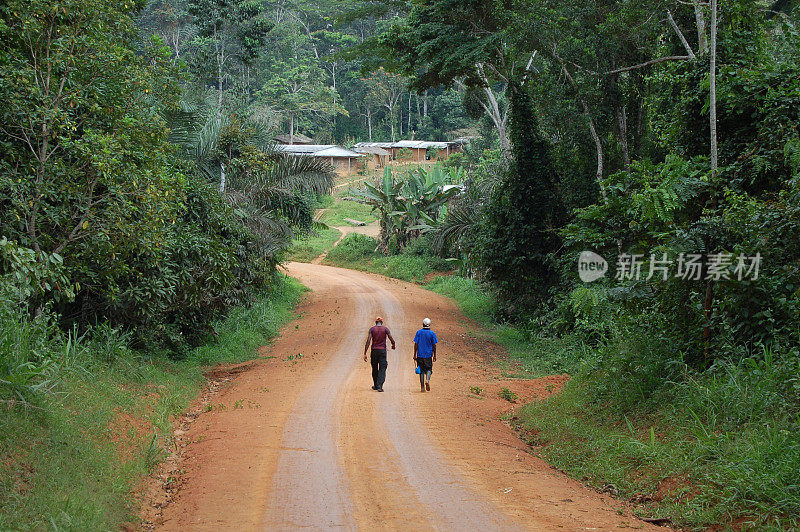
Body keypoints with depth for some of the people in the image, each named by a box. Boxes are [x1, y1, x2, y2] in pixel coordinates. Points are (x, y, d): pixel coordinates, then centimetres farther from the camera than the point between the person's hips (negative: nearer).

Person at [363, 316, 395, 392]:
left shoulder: (372, 329, 0)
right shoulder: (385, 329, 0)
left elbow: (368, 341, -7)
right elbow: (392, 340, 0)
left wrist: (365, 353, -7)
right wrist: (393, 345, 24)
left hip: (374, 350, 1)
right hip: (382, 350, -1)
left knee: (374, 368, 15)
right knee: (382, 369, -2)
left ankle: (375, 385, 26)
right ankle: (379, 386, -15)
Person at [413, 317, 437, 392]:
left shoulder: (419, 332, -1)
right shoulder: (432, 333, -3)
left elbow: (416, 344, -3)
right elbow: (434, 346, -3)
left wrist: (415, 355, 2)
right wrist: (434, 356, 5)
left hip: (420, 355, 1)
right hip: (428, 355, -1)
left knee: (421, 370, 8)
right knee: (429, 369, 13)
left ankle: (422, 387, 5)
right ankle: (427, 379, -16)